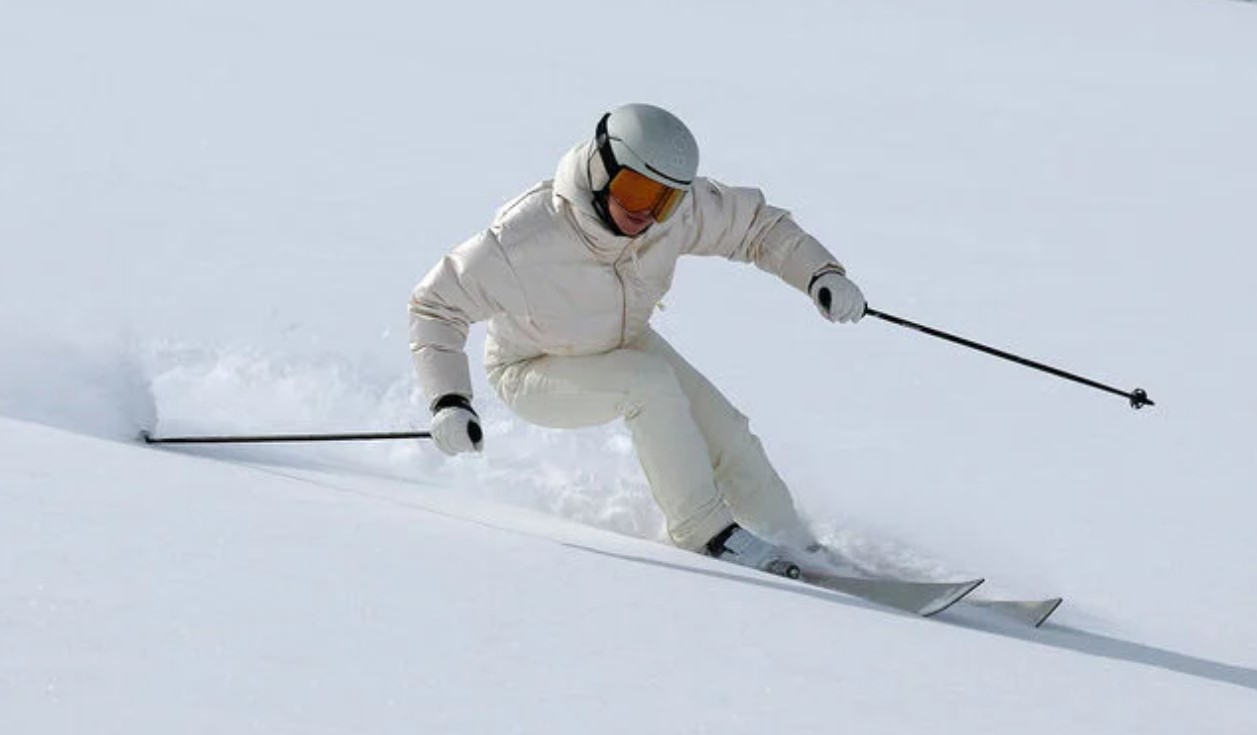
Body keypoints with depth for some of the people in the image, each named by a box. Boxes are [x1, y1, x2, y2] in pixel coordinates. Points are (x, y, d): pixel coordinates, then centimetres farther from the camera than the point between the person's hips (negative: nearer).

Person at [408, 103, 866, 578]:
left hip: (624, 344, 5)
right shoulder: (524, 240, -37)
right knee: (650, 384, -30)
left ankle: (790, 542, 15)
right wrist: (448, 401, -37)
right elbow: (437, 305, -26)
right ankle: (705, 533, -20)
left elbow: (757, 226, -8)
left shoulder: (677, 207, -24)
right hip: (535, 373, -5)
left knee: (723, 431, -7)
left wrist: (821, 273, -24)